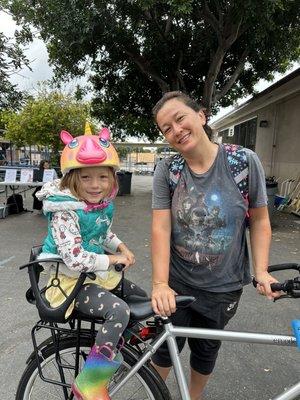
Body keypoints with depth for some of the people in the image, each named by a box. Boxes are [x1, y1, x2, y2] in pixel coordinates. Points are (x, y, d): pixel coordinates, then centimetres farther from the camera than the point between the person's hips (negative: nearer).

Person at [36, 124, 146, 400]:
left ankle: (115, 347, 35)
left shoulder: (103, 203, 0)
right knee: (119, 311, -30)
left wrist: (121, 247, 0)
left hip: (101, 275, 9)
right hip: (74, 281, -8)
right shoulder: (64, 212, -25)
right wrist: (112, 260, -20)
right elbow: (75, 259, -30)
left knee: (142, 300, 14)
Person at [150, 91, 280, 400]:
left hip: (224, 286, 0)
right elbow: (160, 227, -16)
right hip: (177, 283, 0)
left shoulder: (244, 161, -13)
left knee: (206, 350, 22)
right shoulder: (166, 170, -12)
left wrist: (261, 271, -13)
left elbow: (259, 219, -6)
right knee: (166, 347, 17)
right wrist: (160, 284, -24)